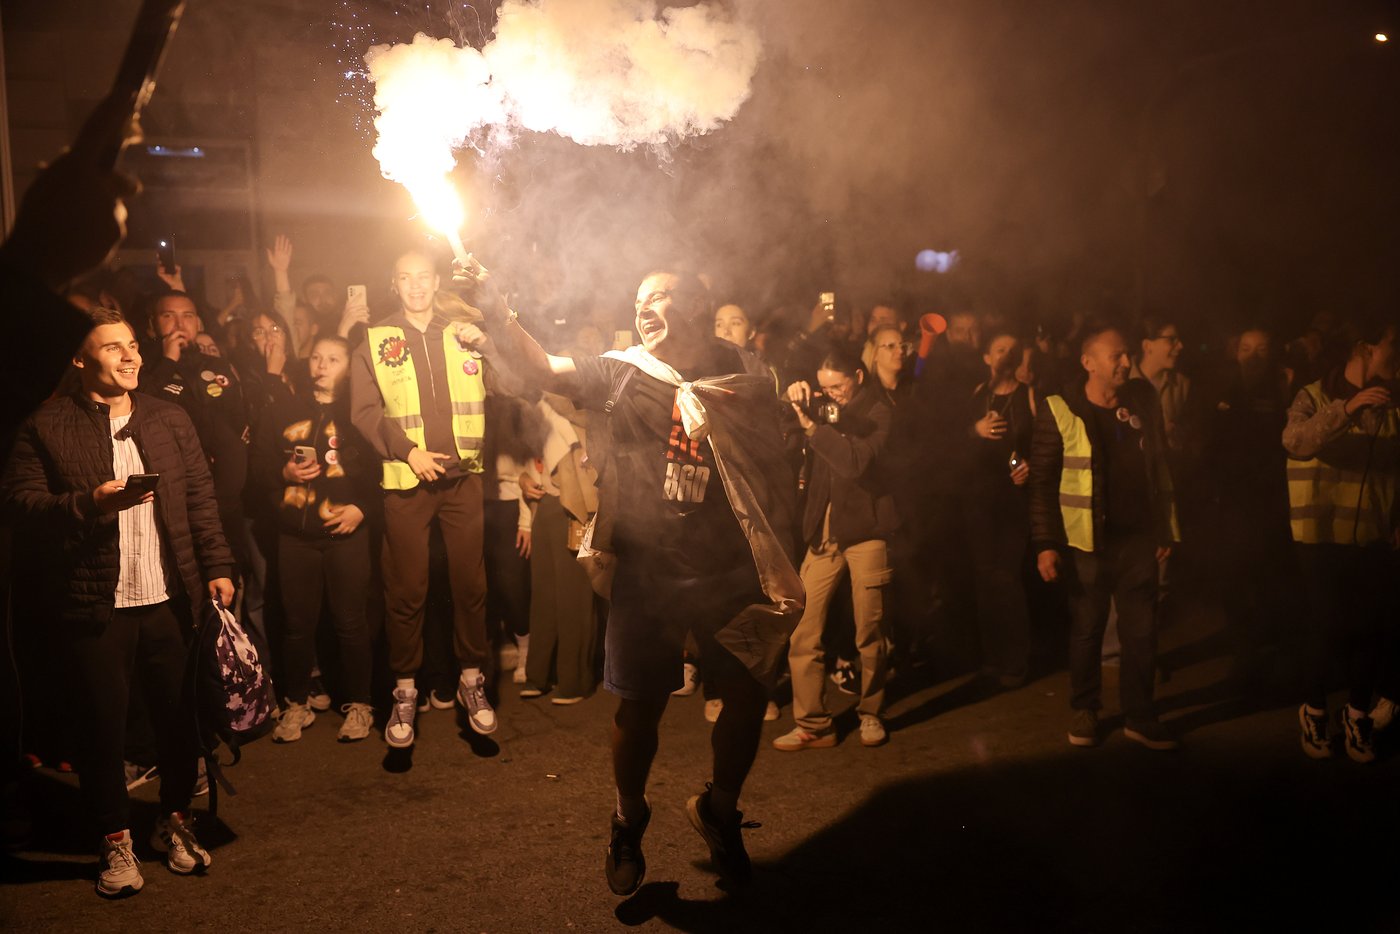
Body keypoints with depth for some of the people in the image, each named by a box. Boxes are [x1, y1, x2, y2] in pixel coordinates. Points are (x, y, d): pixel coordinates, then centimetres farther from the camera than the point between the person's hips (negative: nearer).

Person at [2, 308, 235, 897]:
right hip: (93, 604, -2)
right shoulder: (47, 427, 0)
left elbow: (200, 498, 8)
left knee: (177, 714, 9)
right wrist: (89, 504, -19)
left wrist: (217, 568, 2)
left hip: (170, 598, 3)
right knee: (103, 723, 6)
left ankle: (176, 821, 29)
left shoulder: (170, 419, 10)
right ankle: (114, 839, 22)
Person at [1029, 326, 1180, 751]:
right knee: (1087, 630, 8)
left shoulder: (1143, 400, 5)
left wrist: (1166, 530, 10)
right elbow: (1043, 481, -8)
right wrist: (1045, 544, -13)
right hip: (1087, 541, -3)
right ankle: (1084, 711, 25)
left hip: (1139, 539, 3)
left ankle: (1140, 716, 20)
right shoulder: (1059, 410, -8)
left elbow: (1159, 467, 11)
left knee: (1142, 631, 7)